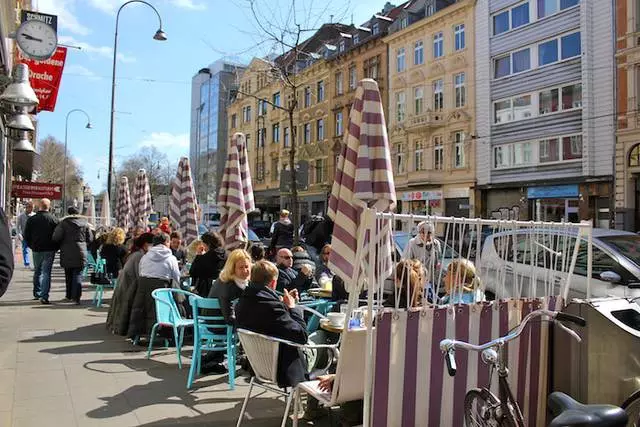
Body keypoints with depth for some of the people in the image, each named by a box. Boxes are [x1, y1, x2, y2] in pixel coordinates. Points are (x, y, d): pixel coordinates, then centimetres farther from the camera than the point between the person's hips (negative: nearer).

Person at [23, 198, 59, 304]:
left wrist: (32, 246, 17)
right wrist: (55, 247, 7)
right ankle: (44, 296, -9)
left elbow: (26, 236, 3)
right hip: (49, 250, -2)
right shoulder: (53, 219, -8)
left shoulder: (31, 219, -2)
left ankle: (37, 293, 28)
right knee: (46, 273, -2)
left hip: (36, 250, 3)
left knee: (37, 272, 19)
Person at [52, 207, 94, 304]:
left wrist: (61, 244, 9)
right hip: (80, 253, 1)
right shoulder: (85, 223, 2)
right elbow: (90, 238, 5)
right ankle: (76, 297, -9)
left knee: (69, 276, 14)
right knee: (78, 275, 2)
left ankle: (69, 296, 25)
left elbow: (56, 237, -11)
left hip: (67, 254, 0)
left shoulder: (64, 223, -5)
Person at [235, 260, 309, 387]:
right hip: (283, 368, -8)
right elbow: (302, 336, -26)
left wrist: (284, 304, 5)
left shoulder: (241, 303, -6)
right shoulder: (272, 306, -33)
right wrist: (292, 307, -15)